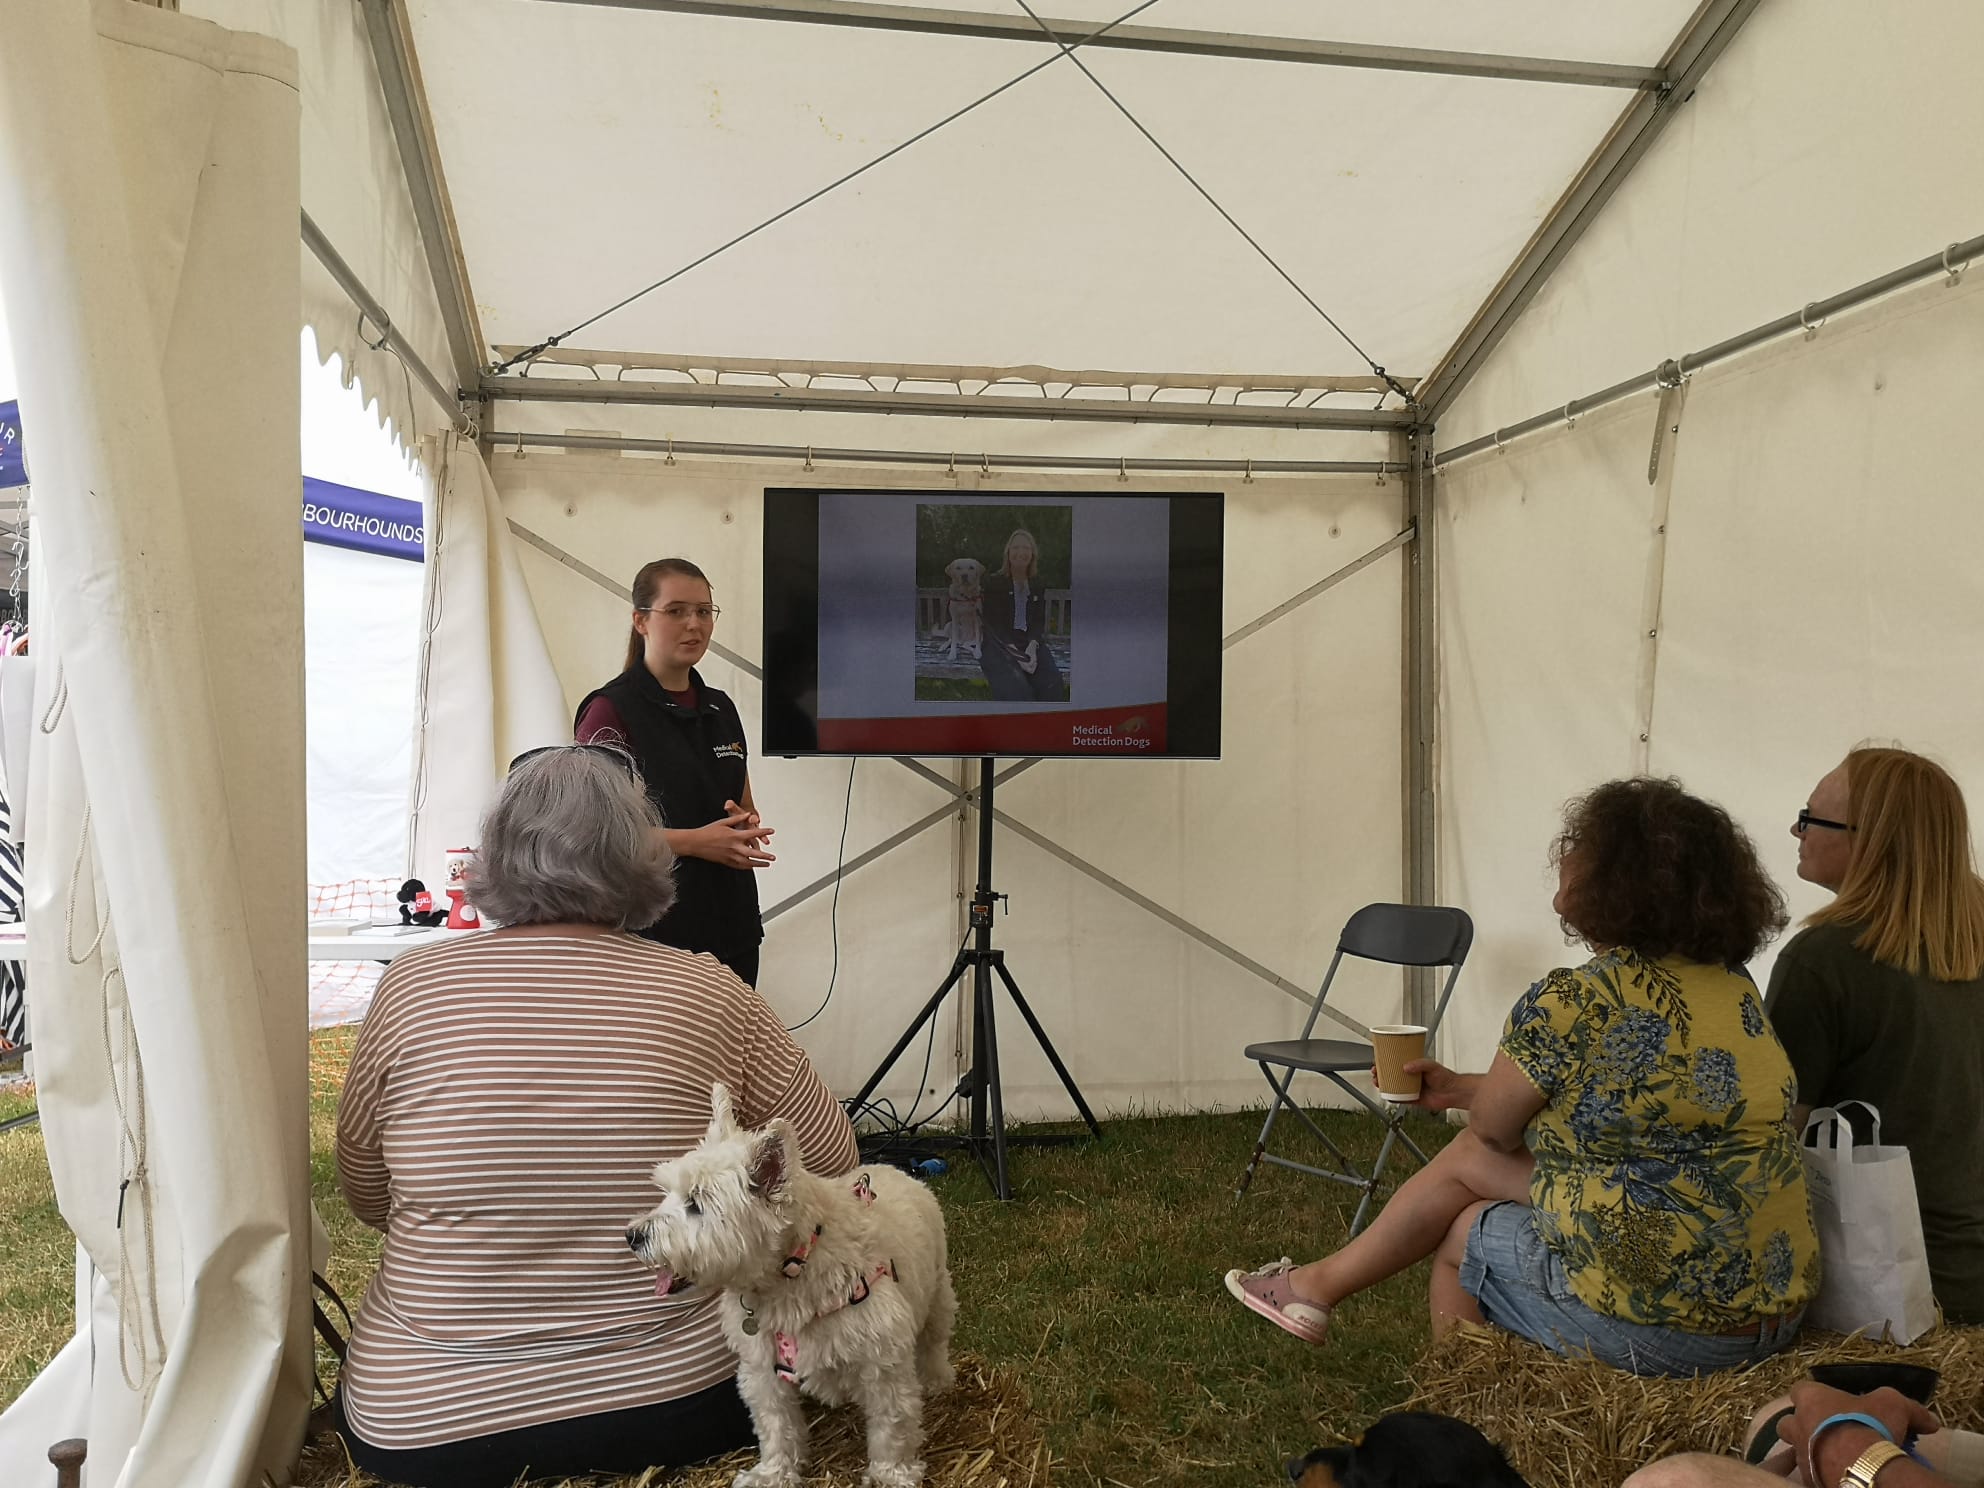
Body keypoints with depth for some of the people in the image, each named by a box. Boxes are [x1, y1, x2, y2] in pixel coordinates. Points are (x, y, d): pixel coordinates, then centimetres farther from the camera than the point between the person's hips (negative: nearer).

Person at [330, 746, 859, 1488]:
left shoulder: (411, 985, -13)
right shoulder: (710, 995, -15)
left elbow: (366, 1198, 2)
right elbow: (835, 1160, -3)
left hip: (423, 1428, 1)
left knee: (356, 1401, 35)